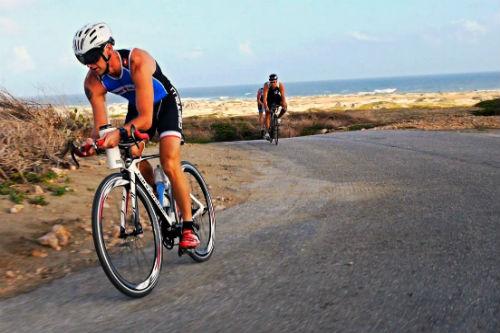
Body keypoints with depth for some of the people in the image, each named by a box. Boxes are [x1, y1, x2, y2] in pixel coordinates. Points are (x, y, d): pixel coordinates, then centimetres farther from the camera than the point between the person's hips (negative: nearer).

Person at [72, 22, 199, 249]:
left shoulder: (137, 62, -38)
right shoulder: (93, 82, -21)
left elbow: (146, 119, -43)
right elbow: (100, 124, -21)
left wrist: (120, 133, -60)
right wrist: (93, 141, -43)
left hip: (166, 103, -6)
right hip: (137, 107, 6)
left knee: (169, 165, -21)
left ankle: (188, 226, -11)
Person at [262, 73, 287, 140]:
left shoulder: (280, 85, -30)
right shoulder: (266, 85, -33)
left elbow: (283, 96, -34)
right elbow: (265, 97, -36)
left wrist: (284, 105, -46)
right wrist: (266, 107, -47)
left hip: (277, 98, 1)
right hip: (269, 100, -1)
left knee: (284, 107, -27)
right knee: (267, 114, -9)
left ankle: (278, 118, 1)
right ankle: (267, 132, -5)